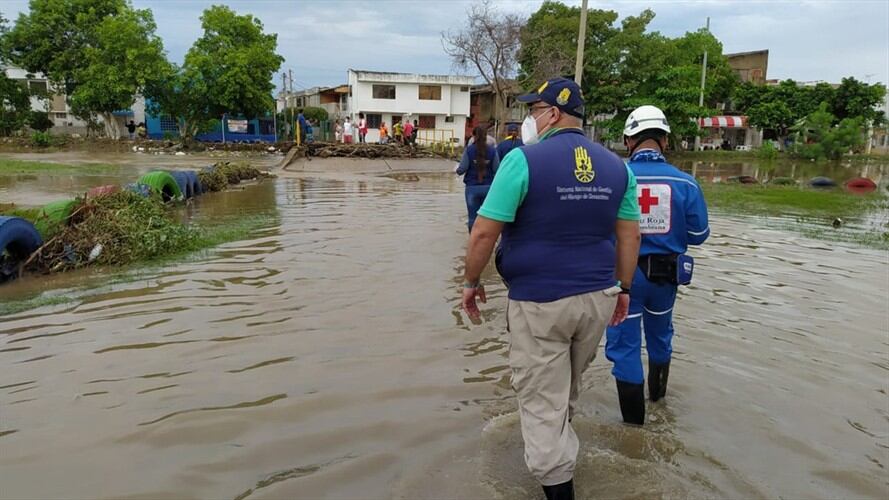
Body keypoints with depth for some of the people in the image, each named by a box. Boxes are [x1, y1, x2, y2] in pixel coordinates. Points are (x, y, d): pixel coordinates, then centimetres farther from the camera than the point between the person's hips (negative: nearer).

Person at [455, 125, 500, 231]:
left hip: (472, 187, -1)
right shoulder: (492, 151, -4)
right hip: (488, 187, 1)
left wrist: (458, 170, 14)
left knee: (473, 216, 8)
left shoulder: (469, 150, -7)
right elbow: (497, 170, -4)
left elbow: (462, 169, -9)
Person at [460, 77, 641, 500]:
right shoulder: (616, 165, 4)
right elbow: (629, 235, 7)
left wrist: (471, 282, -1)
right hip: (597, 297, 7)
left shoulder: (523, 160, -13)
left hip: (540, 302, -6)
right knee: (566, 390, 27)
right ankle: (558, 447, 50)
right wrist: (623, 288, 17)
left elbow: (484, 233, -14)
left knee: (542, 401, 7)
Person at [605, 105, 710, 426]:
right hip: (665, 273, 4)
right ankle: (657, 391, 50)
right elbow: (699, 234, -3)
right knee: (659, 332, 27)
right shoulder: (685, 182, -9)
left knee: (624, 342, 8)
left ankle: (634, 418, 16)